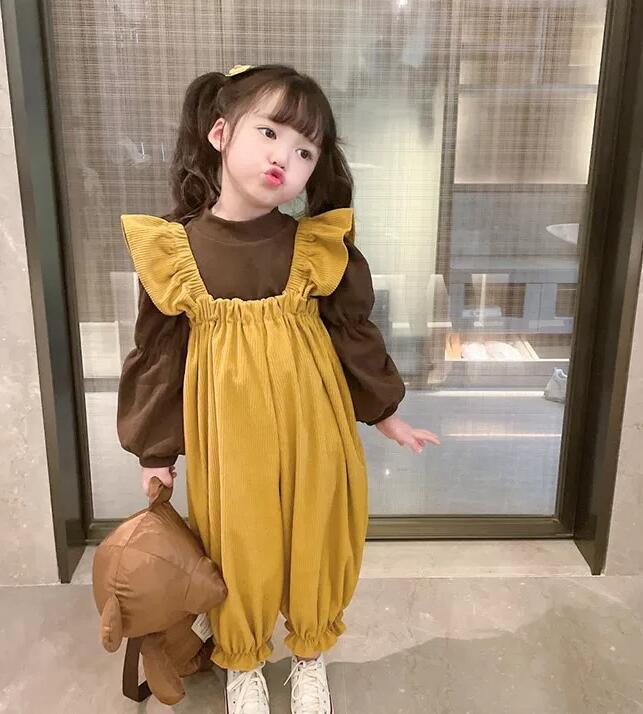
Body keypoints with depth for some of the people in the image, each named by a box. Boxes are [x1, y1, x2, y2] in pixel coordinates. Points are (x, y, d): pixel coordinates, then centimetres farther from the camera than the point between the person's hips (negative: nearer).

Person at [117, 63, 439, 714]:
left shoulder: (318, 246, -8)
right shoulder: (172, 249, -9)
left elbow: (354, 333, 4)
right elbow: (157, 355, -1)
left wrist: (386, 416, 12)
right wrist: (155, 450, 5)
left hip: (312, 431, 1)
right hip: (226, 439, 0)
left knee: (314, 539, 15)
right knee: (235, 549, 14)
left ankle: (310, 654, 44)